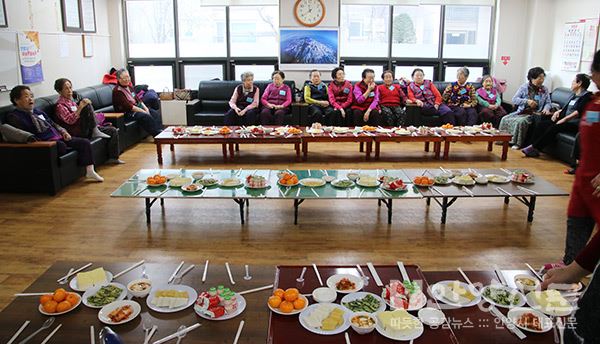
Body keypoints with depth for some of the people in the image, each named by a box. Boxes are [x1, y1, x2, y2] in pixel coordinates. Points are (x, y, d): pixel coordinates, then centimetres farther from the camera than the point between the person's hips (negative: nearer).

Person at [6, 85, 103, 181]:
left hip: (59, 137, 8)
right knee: (61, 145, -38)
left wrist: (63, 131, 8)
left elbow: (52, 123, 27)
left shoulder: (38, 111, 22)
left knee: (85, 142, -5)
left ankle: (90, 171, -6)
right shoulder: (14, 117, -3)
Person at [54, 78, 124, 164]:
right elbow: (70, 120, -21)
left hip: (87, 129, 8)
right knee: (87, 106, -24)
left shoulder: (72, 100, 20)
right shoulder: (60, 105, -5)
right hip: (77, 131, -8)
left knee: (113, 131, 1)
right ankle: (95, 132, -24)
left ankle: (113, 158, -1)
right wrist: (80, 107, -28)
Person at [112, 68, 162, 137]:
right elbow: (129, 106, -21)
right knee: (147, 117, -29)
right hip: (127, 112, -9)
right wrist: (143, 111, -21)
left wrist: (145, 108, -3)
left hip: (137, 107, 9)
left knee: (156, 114, -11)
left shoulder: (128, 86, 12)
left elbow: (138, 99, 14)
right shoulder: (117, 91, -14)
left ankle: (159, 131, -17)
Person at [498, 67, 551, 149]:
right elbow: (514, 100, -5)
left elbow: (548, 103, 6)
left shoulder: (544, 90, 8)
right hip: (521, 112, 3)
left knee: (520, 121, -32)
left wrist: (546, 108, -17)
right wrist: (527, 101, -19)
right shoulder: (524, 87, 4)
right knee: (505, 119, -17)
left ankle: (517, 143, -23)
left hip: (533, 114, -3)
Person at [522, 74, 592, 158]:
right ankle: (533, 148, -26)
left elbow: (578, 111, -16)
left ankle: (534, 147, -31)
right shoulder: (574, 95, 23)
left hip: (574, 123, -8)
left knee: (554, 128, -32)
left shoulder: (586, 96, -4)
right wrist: (558, 111, 7)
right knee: (541, 124, -13)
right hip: (564, 120, 8)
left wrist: (564, 119, -22)